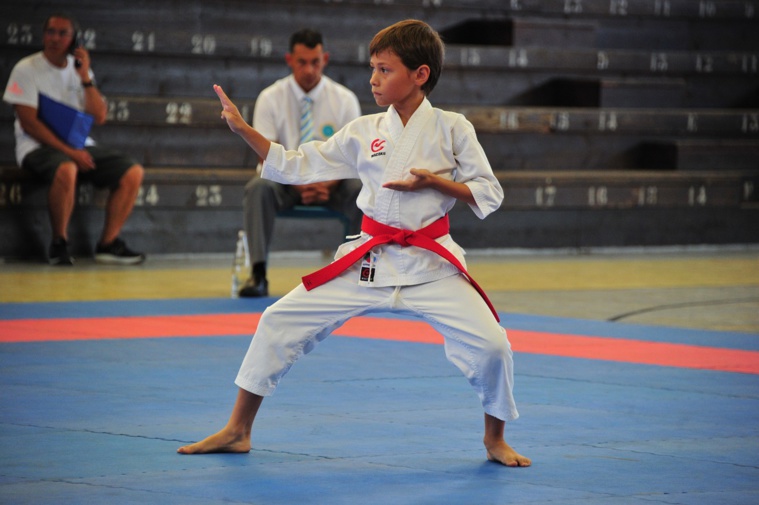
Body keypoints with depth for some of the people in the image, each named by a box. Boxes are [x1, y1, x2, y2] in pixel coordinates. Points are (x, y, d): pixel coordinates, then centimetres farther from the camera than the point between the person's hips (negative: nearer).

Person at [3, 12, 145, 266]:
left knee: (132, 172, -12)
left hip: (79, 146, 6)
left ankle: (108, 244, -7)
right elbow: (28, 122, -11)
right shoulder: (27, 69, -2)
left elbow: (99, 117, 5)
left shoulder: (79, 70, 13)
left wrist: (85, 77, -7)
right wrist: (69, 152, -19)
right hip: (39, 146, -6)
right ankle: (59, 244, -21)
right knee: (66, 170, -40)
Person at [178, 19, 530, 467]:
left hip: (430, 265, -3)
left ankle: (495, 439, 10)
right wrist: (243, 129, -4)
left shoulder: (452, 129, -3)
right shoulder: (364, 132, 4)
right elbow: (295, 167, 5)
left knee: (490, 345, -18)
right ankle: (238, 431, 10)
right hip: (369, 261, 3)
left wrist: (434, 182, -16)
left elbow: (489, 195, -1)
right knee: (280, 321, -3)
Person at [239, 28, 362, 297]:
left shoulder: (344, 100, -1)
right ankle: (258, 274, -36)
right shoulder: (270, 99, -3)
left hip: (331, 183, 0)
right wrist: (298, 184, -26)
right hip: (286, 181, 0)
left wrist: (328, 183, -25)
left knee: (364, 190, -32)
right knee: (258, 188, -35)